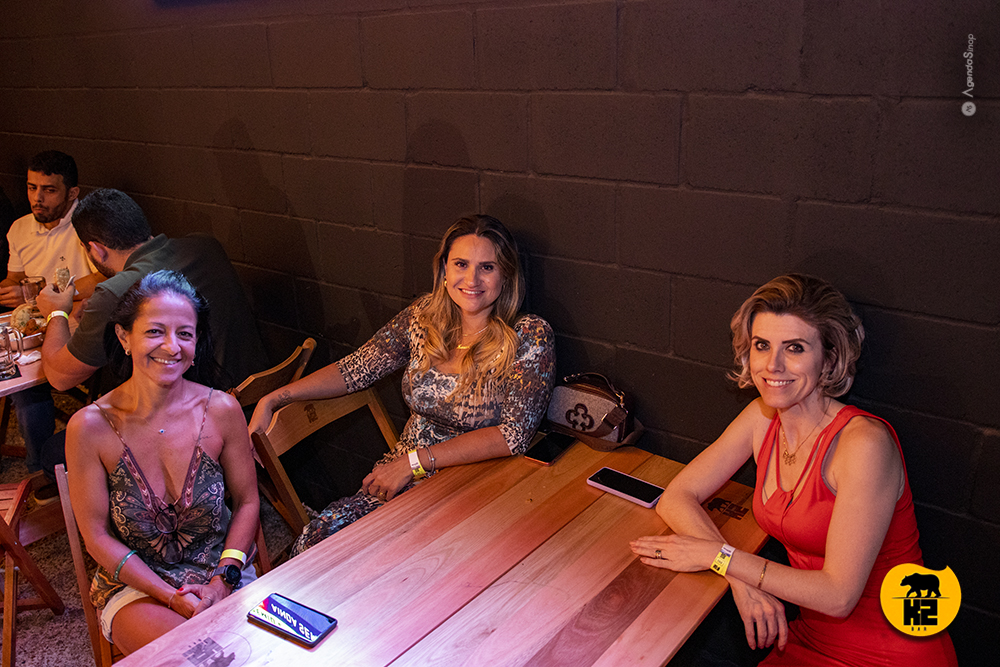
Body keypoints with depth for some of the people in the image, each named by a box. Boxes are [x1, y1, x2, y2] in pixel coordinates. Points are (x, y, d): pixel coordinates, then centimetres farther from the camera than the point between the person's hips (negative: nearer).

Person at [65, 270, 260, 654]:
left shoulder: (221, 410, -11)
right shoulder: (90, 427, -15)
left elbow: (247, 501, 0)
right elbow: (97, 536, -8)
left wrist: (224, 580, -12)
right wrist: (172, 598, -15)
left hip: (219, 569, 2)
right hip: (134, 580, -1)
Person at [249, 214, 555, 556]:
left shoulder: (530, 336, -12)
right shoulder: (424, 315, 2)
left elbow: (514, 434, -18)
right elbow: (356, 368, 8)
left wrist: (415, 461, -20)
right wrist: (272, 399, 1)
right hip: (405, 474, 4)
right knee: (315, 540, -19)